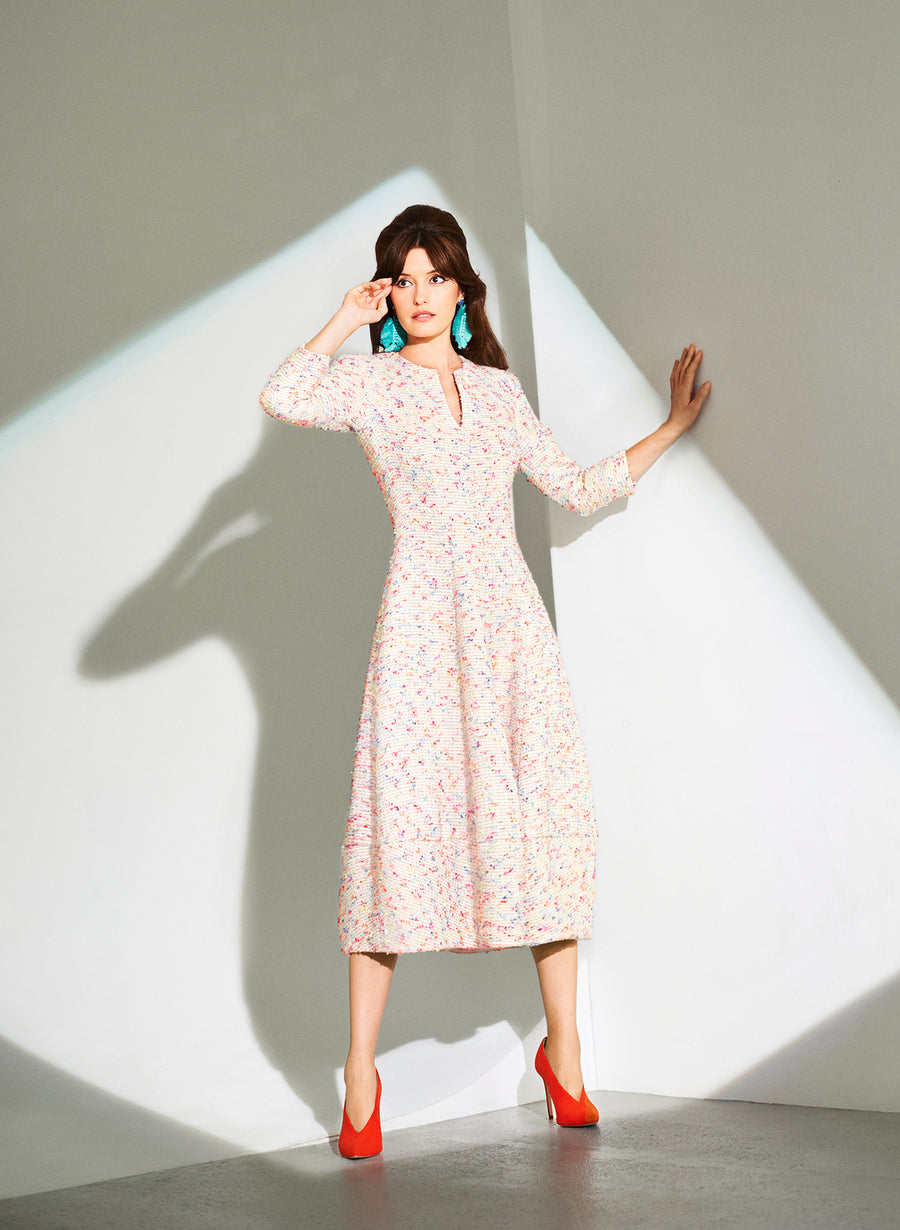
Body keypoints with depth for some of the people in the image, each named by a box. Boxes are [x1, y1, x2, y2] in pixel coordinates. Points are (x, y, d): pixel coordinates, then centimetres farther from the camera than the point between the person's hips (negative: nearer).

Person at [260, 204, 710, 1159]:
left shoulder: (497, 388, 18)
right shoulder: (371, 381, 5)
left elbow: (579, 489, 22)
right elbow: (281, 400, -16)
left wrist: (671, 427, 22)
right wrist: (344, 322, -4)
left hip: (509, 620, 4)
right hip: (421, 622, -4)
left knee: (541, 820, 1)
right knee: (400, 820, -7)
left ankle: (563, 1051, 12)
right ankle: (360, 1067, 3)